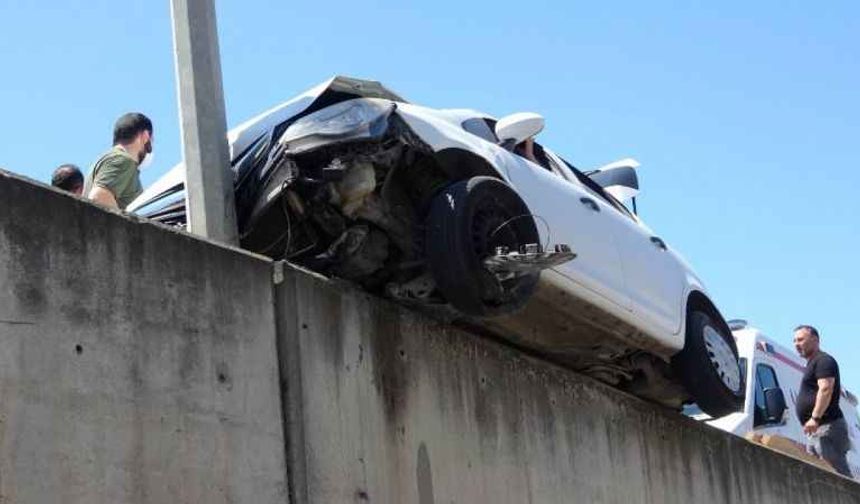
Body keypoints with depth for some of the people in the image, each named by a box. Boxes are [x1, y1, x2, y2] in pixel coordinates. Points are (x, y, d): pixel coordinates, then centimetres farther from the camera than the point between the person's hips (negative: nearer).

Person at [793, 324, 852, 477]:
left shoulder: (823, 360, -6)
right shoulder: (812, 363, 25)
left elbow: (826, 389, -19)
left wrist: (815, 418, -27)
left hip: (828, 425, -10)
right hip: (821, 428, 10)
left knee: (837, 472, -17)